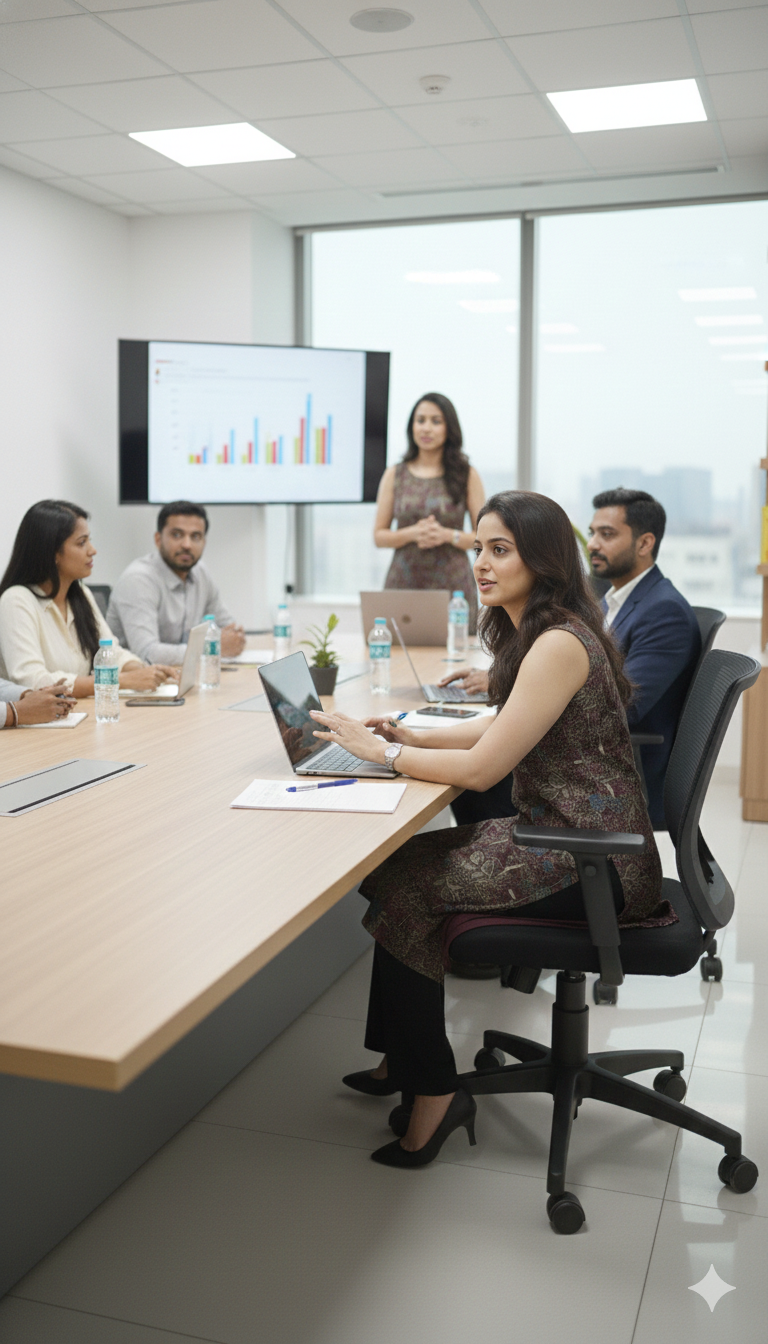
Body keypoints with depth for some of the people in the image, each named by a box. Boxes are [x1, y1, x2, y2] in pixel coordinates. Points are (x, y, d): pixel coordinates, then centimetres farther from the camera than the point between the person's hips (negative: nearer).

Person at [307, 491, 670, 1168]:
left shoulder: (558, 646, -22)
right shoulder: (534, 631, 11)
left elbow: (482, 768, -21)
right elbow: (506, 728, 20)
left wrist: (381, 751, -10)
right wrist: (414, 736, 7)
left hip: (593, 863, -10)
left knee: (403, 884, -11)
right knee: (401, 858, 5)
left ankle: (434, 1088, 5)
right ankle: (406, 1059, 19)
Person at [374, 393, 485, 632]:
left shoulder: (466, 475, 6)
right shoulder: (394, 475, 10)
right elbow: (379, 536, 8)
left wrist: (449, 535, -13)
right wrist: (412, 533, -9)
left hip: (453, 585, -1)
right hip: (403, 583, 1)